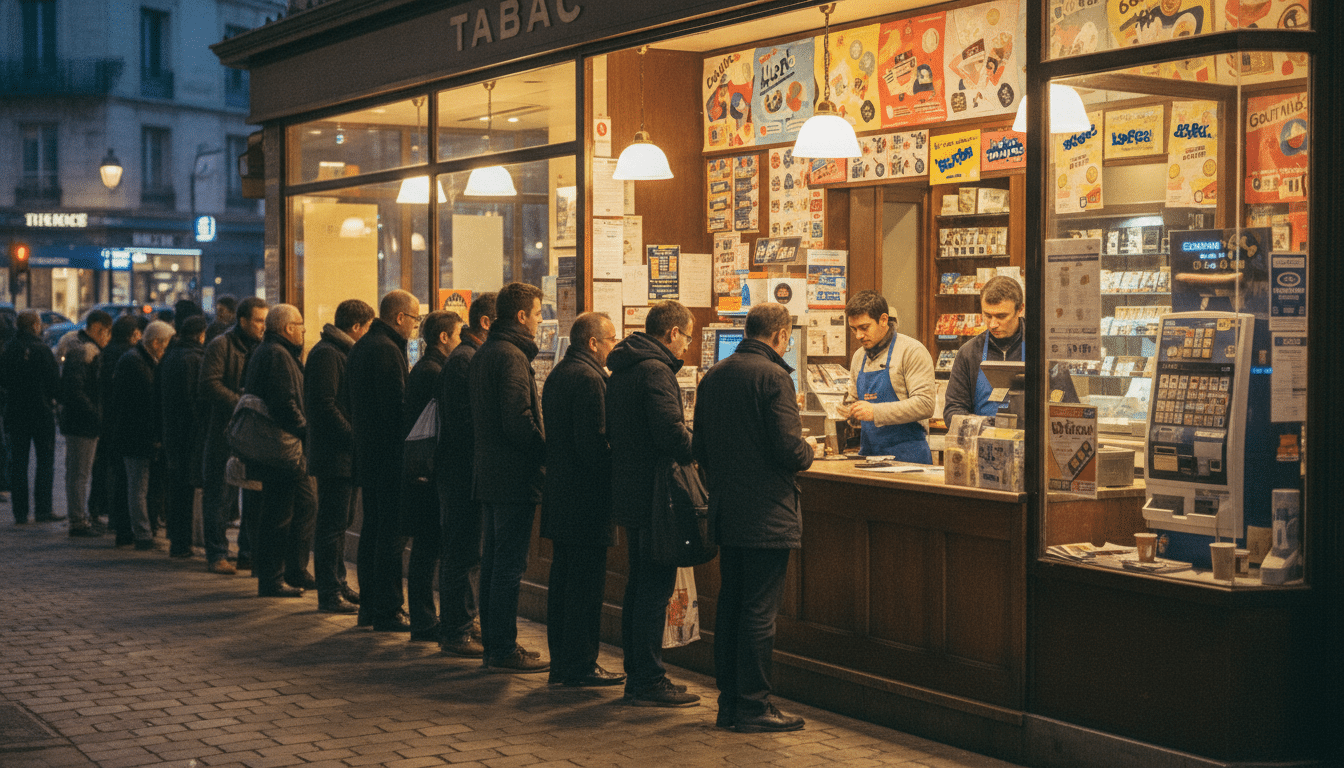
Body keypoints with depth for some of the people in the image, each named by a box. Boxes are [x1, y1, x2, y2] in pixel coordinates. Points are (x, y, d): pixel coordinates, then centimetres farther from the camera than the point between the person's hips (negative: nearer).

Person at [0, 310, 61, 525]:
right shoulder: (42, 350, -12)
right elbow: (55, 383, -9)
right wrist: (57, 398, 10)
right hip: (42, 411, -4)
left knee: (18, 464, 8)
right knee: (45, 462, 4)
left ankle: (20, 512, 7)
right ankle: (42, 509, -1)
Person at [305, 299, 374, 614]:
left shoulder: (342, 352, 18)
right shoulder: (326, 354, -15)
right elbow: (325, 406, -22)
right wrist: (354, 437, -20)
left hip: (343, 454, 11)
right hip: (334, 454, -11)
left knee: (340, 520, 17)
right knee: (332, 524, -7)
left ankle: (337, 585, 26)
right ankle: (329, 594, -3)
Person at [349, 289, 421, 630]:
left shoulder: (361, 346, 15)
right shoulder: (387, 350, -17)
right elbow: (397, 407, -22)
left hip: (366, 452, 10)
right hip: (389, 457, -10)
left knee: (373, 529, 16)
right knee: (392, 534, -6)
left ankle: (368, 605, 22)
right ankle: (387, 611, -3)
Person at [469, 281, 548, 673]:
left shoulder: (483, 355, 15)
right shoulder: (512, 357, -16)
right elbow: (518, 421, -22)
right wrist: (548, 450, -12)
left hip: (487, 473, 10)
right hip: (514, 477, -10)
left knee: (494, 560, 14)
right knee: (510, 564, -5)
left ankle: (493, 644, 20)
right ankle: (504, 650, -2)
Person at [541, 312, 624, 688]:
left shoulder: (557, 375, 15)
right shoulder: (588, 379, -16)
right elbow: (594, 442, -21)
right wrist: (615, 474, -11)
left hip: (559, 494, 10)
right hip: (587, 499, -10)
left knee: (563, 580, 13)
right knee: (586, 583, -4)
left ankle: (561, 661, 19)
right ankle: (580, 665, 0)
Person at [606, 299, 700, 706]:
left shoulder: (621, 370, 15)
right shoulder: (655, 370, -16)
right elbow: (670, 431, -25)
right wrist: (697, 453, -6)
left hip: (628, 491, 10)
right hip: (653, 494, -10)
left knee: (639, 585, 15)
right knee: (655, 589, -5)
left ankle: (637, 674, 21)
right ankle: (648, 681, -2)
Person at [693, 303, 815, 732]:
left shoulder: (713, 377, 8)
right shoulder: (773, 377, -14)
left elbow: (699, 447, 13)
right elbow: (789, 450, -19)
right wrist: (808, 451, 2)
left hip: (726, 511, 7)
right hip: (767, 514, -7)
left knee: (729, 608, 13)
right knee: (760, 612, -2)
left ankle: (728, 702, 19)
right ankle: (753, 706, 3)